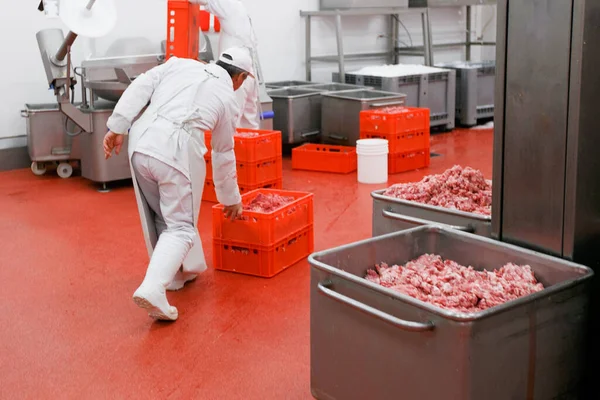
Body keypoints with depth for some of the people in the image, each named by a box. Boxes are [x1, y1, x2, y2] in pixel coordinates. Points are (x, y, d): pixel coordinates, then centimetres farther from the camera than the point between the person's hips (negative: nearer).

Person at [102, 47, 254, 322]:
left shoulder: (181, 64, 20)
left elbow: (140, 87, 6)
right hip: (176, 152, -4)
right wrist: (231, 199, 36)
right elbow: (224, 155, 23)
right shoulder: (227, 98, 15)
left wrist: (117, 126, 5)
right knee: (180, 226, 5)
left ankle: (180, 271, 36)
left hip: (141, 142, 4)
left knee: (160, 216, 22)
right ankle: (152, 288, -14)